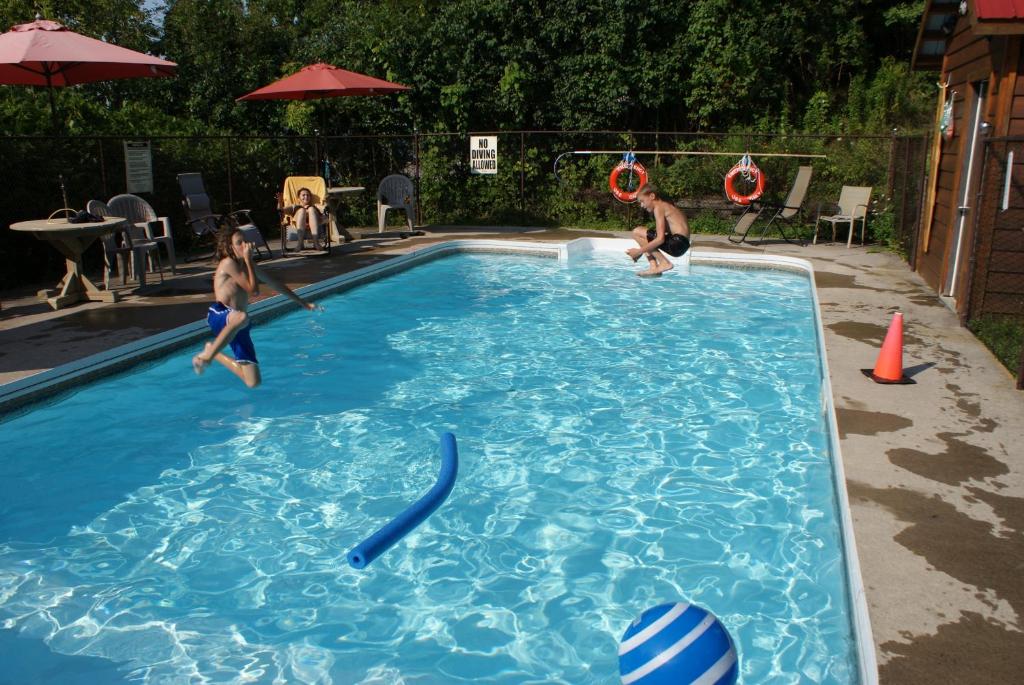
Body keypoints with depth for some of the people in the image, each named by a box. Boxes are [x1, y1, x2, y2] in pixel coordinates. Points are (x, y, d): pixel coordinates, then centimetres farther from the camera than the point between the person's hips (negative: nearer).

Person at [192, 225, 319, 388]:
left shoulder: (246, 265, 18)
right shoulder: (228, 263, -6)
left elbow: (274, 283, 29)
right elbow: (254, 290, -11)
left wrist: (302, 302, 33)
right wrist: (249, 260, -6)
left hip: (237, 326, 7)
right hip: (219, 316, -7)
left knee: (253, 382, 3)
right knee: (242, 317, -47)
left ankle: (214, 353, 26)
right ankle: (206, 356, -26)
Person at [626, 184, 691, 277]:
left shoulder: (658, 207, -9)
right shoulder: (666, 205, 21)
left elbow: (660, 239, -17)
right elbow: (662, 235, 22)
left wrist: (639, 251, -10)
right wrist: (642, 250, 18)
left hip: (678, 243, -11)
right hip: (680, 244, 11)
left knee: (637, 232, -10)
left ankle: (664, 263, -9)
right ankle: (654, 267, 6)